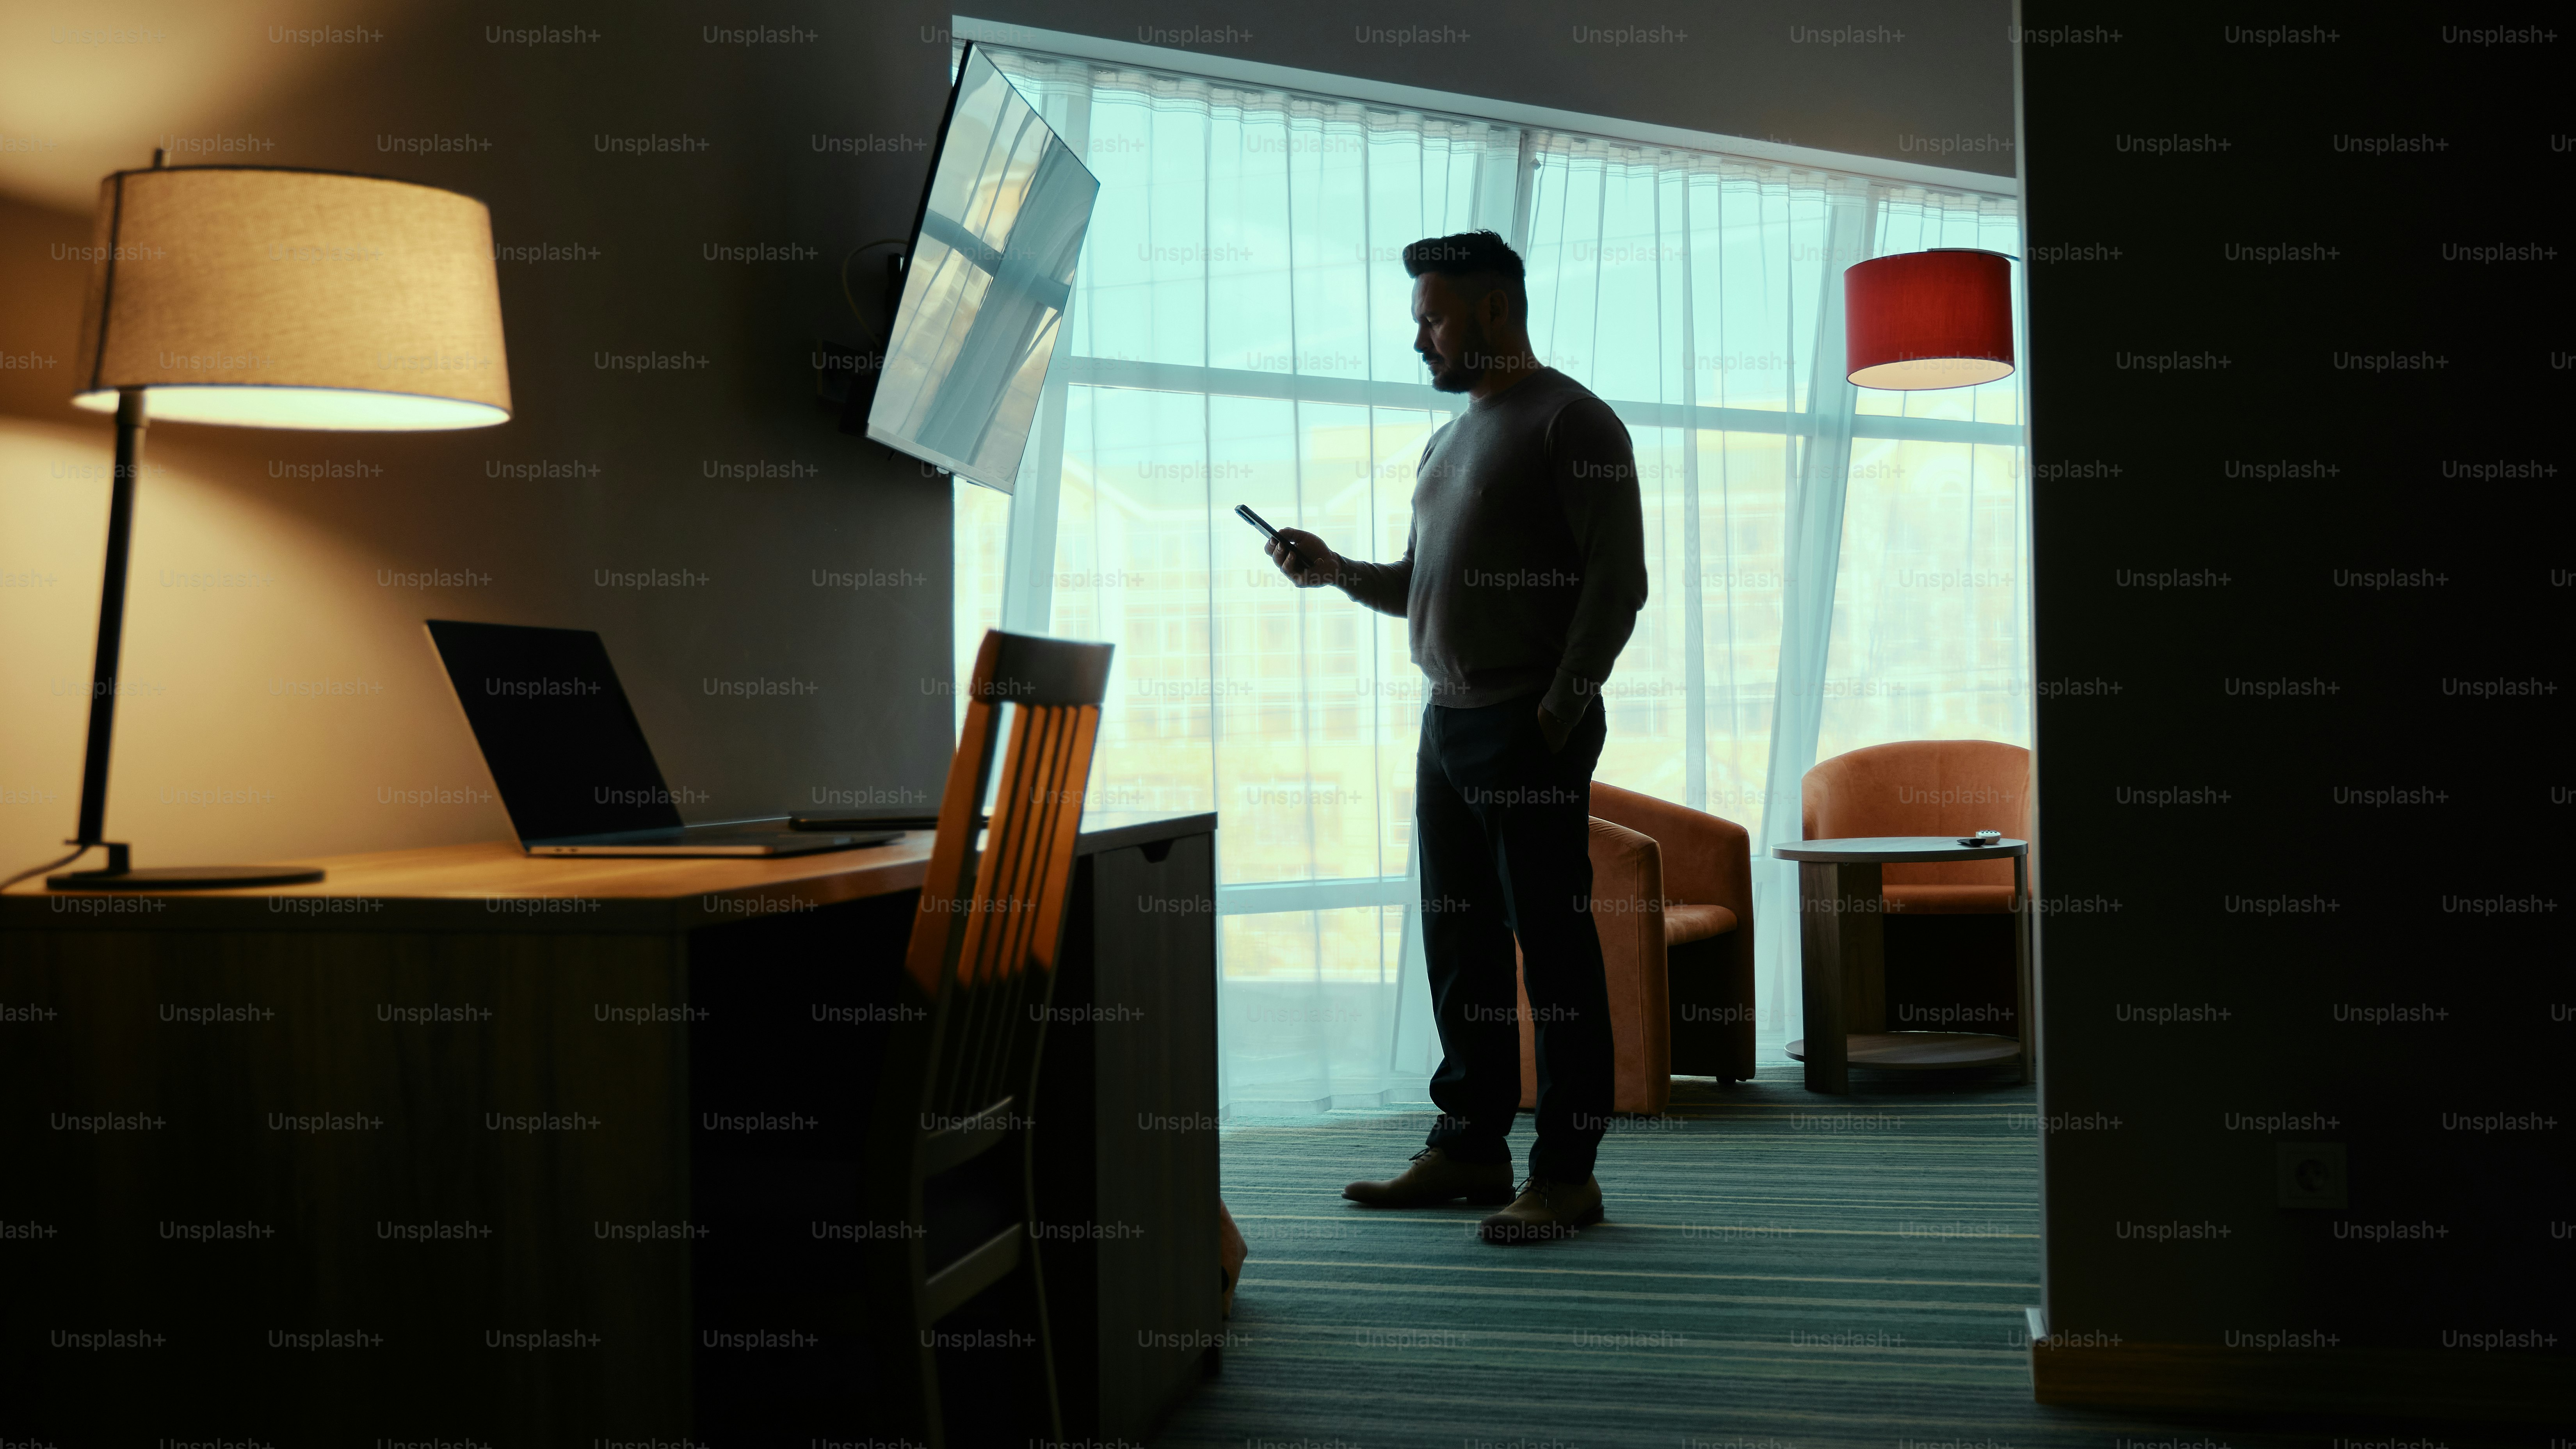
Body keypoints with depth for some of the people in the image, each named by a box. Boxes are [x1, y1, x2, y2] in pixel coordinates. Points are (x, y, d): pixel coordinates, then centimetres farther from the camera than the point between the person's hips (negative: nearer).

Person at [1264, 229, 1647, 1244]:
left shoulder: (1572, 422, -5)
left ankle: (1566, 1173, 0)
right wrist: (1339, 572, 8)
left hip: (1533, 731, -8)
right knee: (1459, 948, 11)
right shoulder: (1451, 439, 21)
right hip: (1448, 723, 9)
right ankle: (1471, 1148, 20)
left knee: (1554, 949, -5)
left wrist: (1561, 707, -16)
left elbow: (1617, 578, -12)